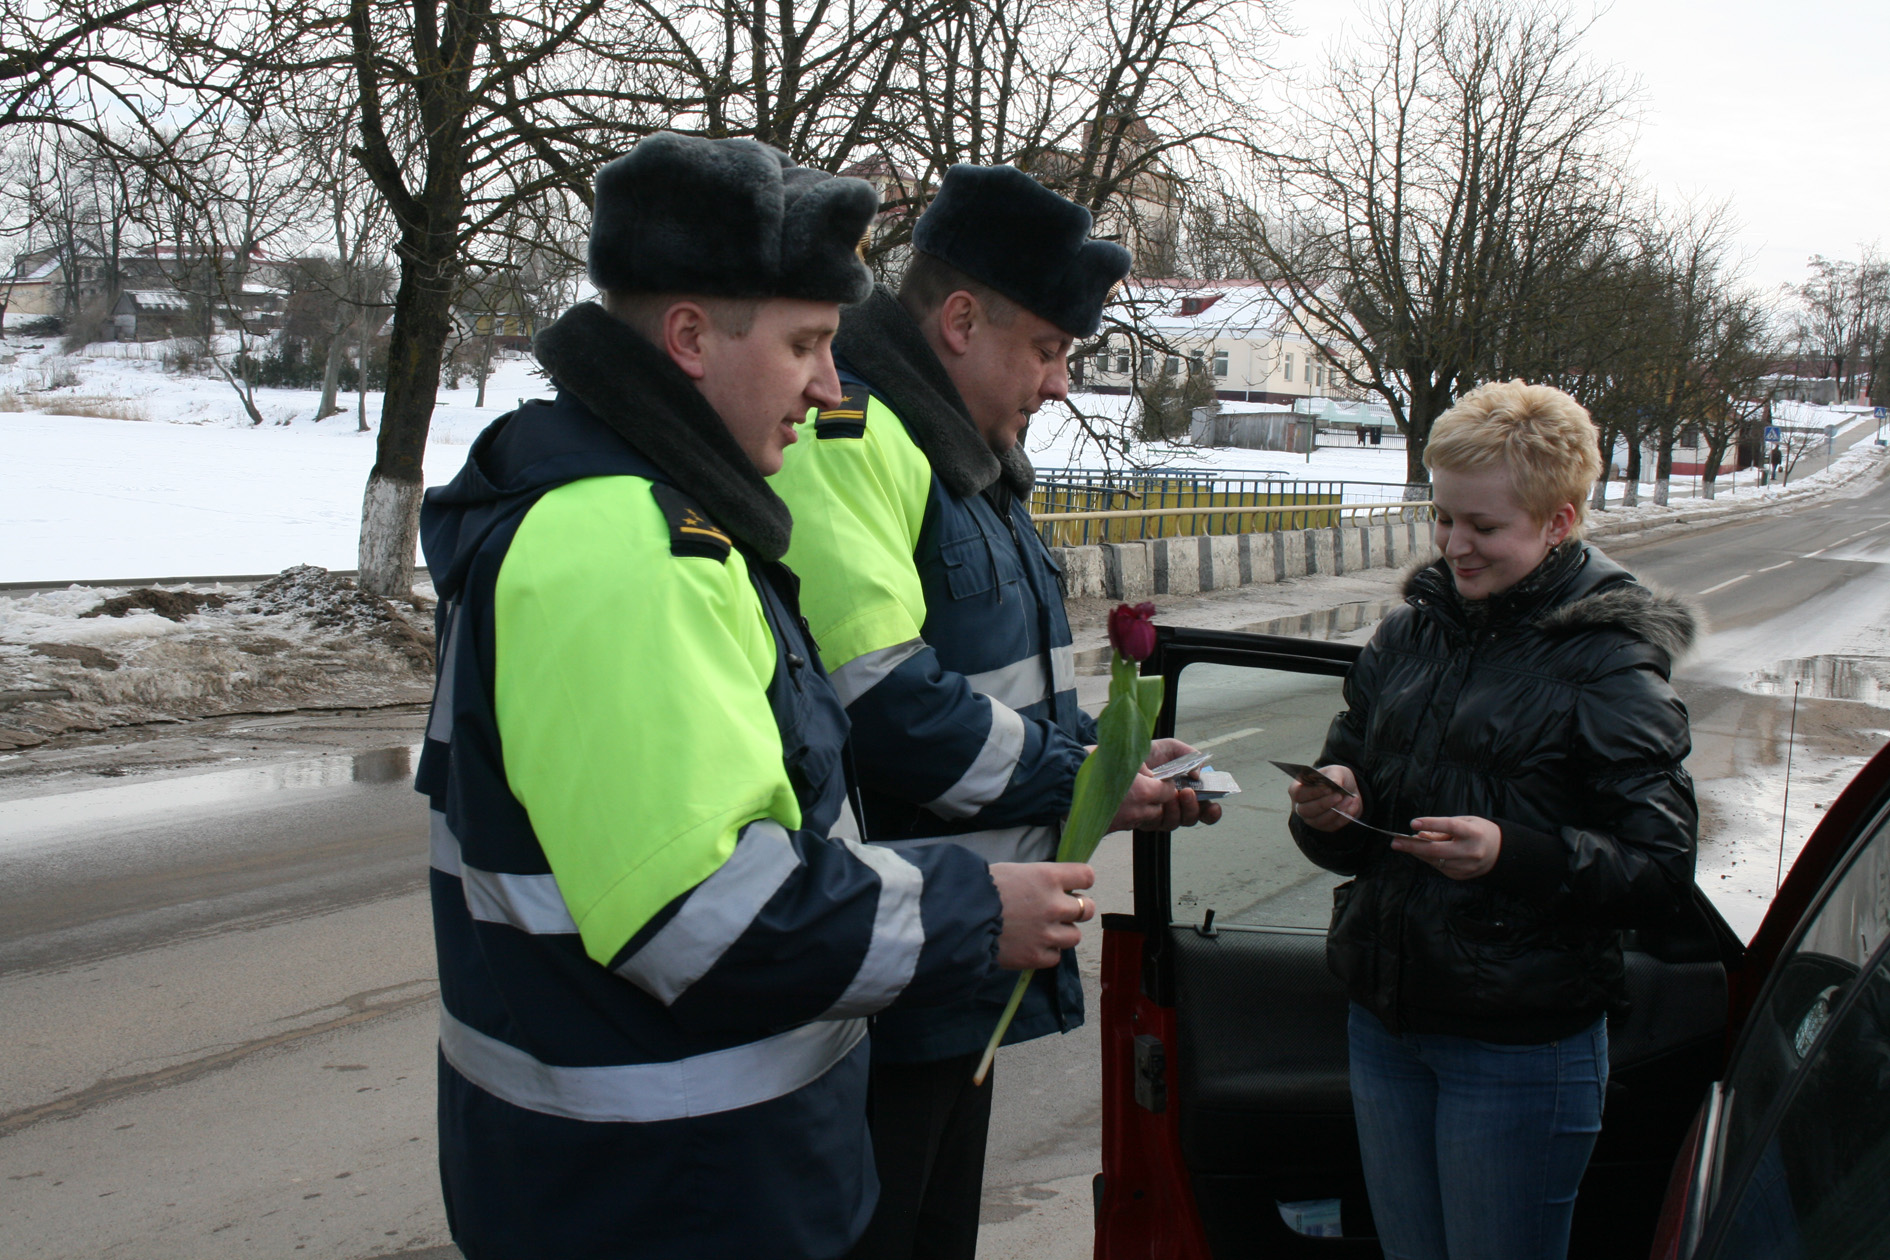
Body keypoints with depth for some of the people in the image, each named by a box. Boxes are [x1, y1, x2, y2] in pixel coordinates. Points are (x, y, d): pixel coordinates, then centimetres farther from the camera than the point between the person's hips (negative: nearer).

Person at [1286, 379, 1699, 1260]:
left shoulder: (1611, 665, -9)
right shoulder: (1410, 633, 8)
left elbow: (1661, 870, -13)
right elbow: (1350, 842, 12)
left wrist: (1514, 853, -27)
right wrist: (1330, 812, -11)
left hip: (1521, 1045, -5)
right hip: (1383, 1019, 6)